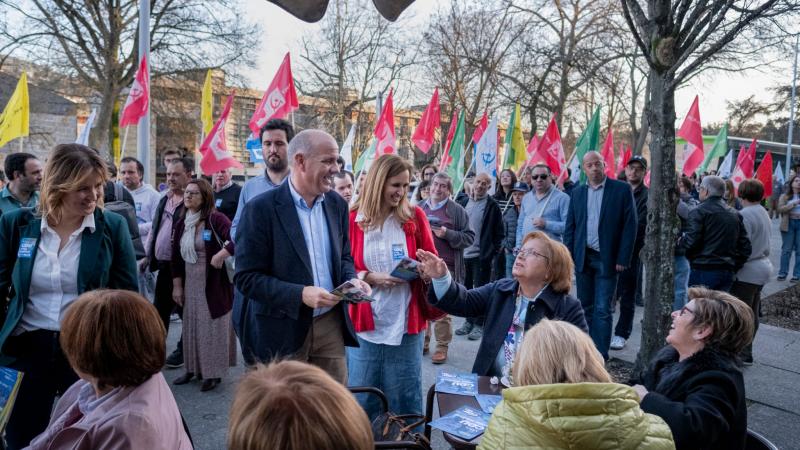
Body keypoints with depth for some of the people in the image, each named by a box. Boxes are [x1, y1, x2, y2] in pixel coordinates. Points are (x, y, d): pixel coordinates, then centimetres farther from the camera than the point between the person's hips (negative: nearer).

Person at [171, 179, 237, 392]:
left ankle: (213, 371, 12)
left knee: (213, 325, 1)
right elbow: (176, 257, 10)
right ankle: (193, 368, 26)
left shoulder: (216, 219, -14)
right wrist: (177, 286, 8)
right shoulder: (181, 224, 7)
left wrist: (220, 256, -28)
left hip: (213, 282, -6)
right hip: (190, 282, 6)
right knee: (191, 326, 13)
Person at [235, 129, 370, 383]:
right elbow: (246, 278, -14)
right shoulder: (261, 209, -13)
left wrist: (351, 280, -7)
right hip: (282, 329, -4)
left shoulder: (337, 204, 5)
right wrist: (301, 294, -24)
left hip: (331, 324, 5)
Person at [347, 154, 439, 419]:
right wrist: (370, 278, -16)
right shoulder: (352, 219, -2)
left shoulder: (415, 217, 1)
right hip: (364, 323, 0)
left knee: (405, 399, 12)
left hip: (406, 323, 1)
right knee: (362, 401, 12)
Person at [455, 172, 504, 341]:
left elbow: (499, 233, -4)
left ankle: (479, 324, 12)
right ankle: (469, 321, 25)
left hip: (482, 256, -5)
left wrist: (492, 253, -9)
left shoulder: (492, 206, -5)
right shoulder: (463, 202, 8)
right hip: (463, 254, 5)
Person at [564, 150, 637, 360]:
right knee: (585, 308, 12)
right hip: (583, 257, 4)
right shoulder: (577, 192, 9)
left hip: (607, 259, -3)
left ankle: (600, 356, 4)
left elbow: (630, 225, -5)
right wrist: (569, 256, 0)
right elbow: (570, 227, 9)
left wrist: (623, 259, -9)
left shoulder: (622, 189, -2)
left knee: (602, 310, -3)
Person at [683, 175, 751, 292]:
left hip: (703, 270, -7)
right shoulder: (735, 214, 14)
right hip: (728, 272, 7)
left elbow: (691, 242, -16)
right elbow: (746, 247, 12)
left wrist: (681, 240, 4)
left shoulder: (699, 211, -7)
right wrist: (734, 267, 17)